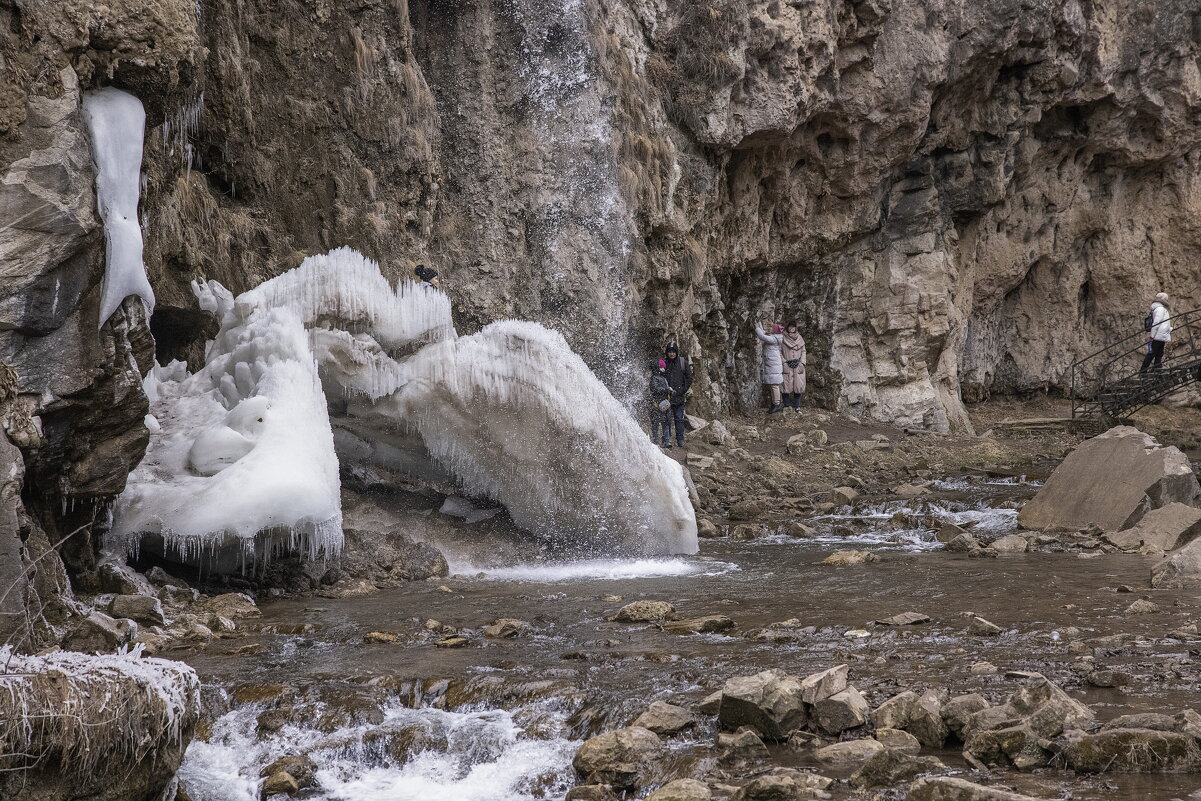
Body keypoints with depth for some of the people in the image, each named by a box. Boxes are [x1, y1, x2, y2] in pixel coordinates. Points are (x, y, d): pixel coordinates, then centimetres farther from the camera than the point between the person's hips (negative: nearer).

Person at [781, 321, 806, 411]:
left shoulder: (800, 338, 10)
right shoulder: (782, 338, 1)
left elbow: (803, 352, 12)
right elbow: (779, 352, 1)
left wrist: (802, 363, 1)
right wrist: (784, 362, -8)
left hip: (798, 366, 2)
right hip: (787, 366, -2)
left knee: (798, 385, -3)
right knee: (787, 385, -6)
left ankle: (797, 407, 2)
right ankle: (786, 406, 2)